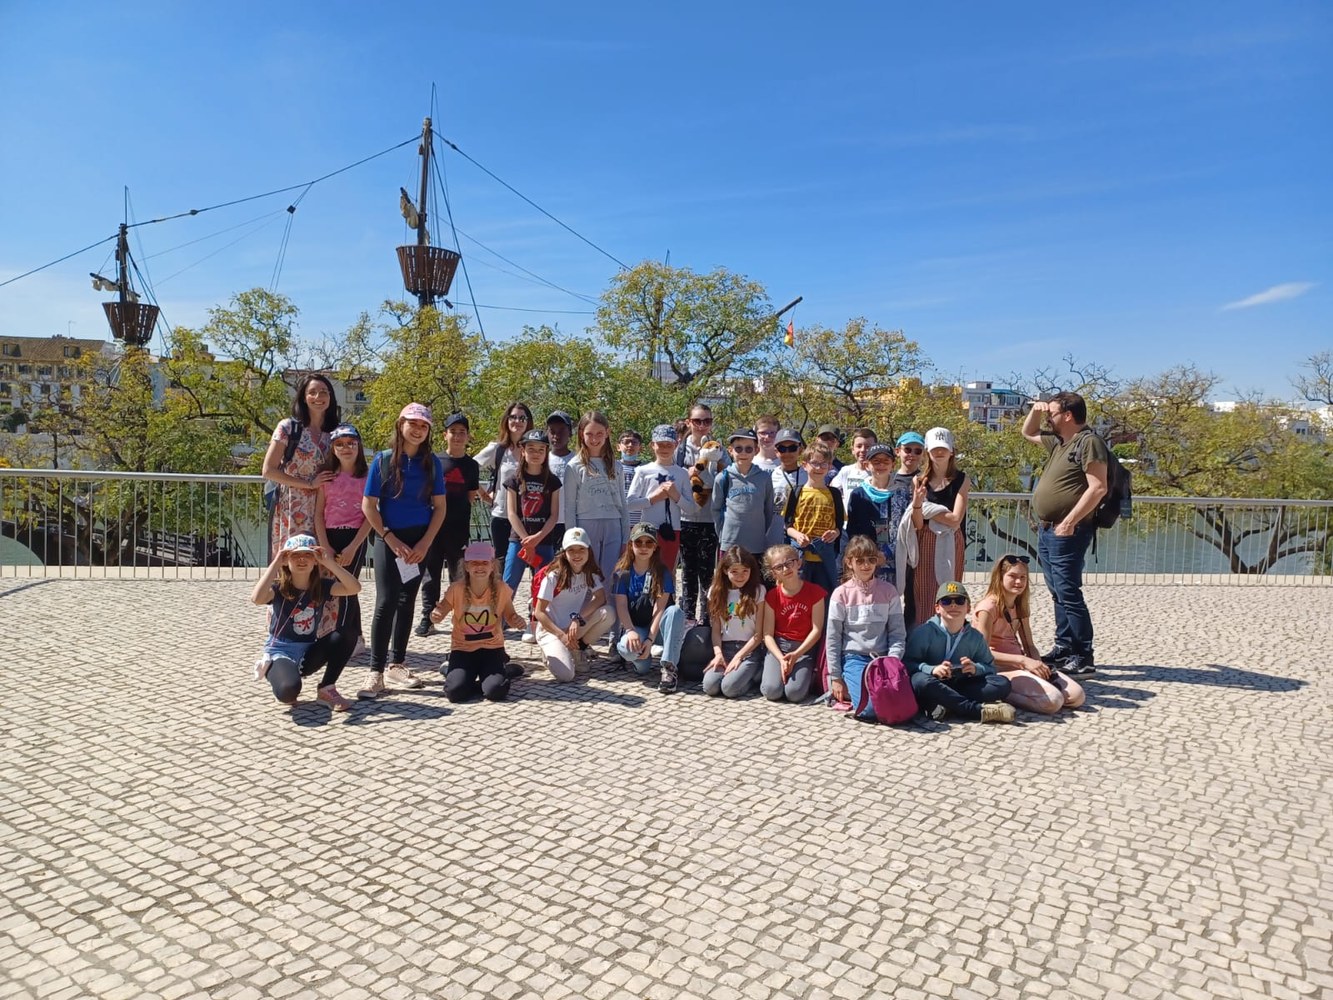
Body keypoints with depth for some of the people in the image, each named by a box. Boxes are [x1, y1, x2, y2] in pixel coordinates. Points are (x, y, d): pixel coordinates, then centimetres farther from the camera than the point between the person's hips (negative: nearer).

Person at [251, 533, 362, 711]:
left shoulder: (322, 586, -3)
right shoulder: (278, 588, -12)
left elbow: (354, 588, -19)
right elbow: (257, 598, -36)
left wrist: (330, 562, -24)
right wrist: (276, 562, -32)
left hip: (308, 653, 4)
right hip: (280, 651, -4)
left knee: (346, 636, -22)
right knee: (288, 690, -36)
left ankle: (326, 689, -5)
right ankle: (272, 669, 5)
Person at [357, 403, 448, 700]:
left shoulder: (431, 463, 3)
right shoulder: (383, 460, -2)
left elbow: (440, 507, 3)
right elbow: (368, 505, -4)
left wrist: (425, 543, -7)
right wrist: (391, 540, -11)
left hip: (420, 541, 3)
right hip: (389, 539, -3)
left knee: (407, 602, 9)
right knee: (386, 602, -10)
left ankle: (397, 665, 19)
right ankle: (376, 673, -8)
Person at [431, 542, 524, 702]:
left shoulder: (501, 589, -9)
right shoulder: (457, 588, -12)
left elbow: (510, 616, 4)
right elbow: (439, 614, -7)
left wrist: (516, 620, -20)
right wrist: (435, 615, -31)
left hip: (492, 647, 0)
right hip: (463, 648, 0)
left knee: (496, 691, -24)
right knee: (455, 691, -23)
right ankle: (450, 668, 13)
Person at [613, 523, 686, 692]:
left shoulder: (661, 573, -4)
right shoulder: (623, 573, 1)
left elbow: (659, 609, -13)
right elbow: (621, 606, -8)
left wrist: (650, 638, -24)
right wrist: (630, 631, -26)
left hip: (657, 628, 1)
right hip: (636, 628, -1)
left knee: (675, 611, -33)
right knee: (626, 646, -37)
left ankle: (668, 668, -31)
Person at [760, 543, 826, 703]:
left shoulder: (815, 592, -7)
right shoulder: (772, 596, -2)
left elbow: (817, 630, -7)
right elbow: (768, 634, -4)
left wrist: (796, 655, -16)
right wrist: (781, 659, -19)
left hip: (804, 648, -1)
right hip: (778, 647, 1)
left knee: (795, 693, -22)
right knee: (772, 691, -21)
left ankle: (808, 674, 10)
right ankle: (771, 671, 11)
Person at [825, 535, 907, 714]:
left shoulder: (888, 591, 5)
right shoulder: (841, 594, -2)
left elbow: (898, 632, 4)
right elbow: (832, 638, -1)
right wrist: (835, 678, -2)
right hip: (854, 659, -3)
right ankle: (849, 690, 7)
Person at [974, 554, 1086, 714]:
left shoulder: (1019, 607, 16)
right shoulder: (988, 607, -11)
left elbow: (1029, 645, 12)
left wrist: (1038, 664, -10)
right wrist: (1023, 660, -22)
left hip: (1020, 666, 9)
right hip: (998, 670, -9)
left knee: (1077, 696, -6)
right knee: (1052, 701, -27)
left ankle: (1012, 691, 1)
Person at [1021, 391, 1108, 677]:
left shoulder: (1089, 442, -12)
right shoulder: (1059, 441, 16)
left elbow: (1098, 488, -20)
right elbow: (1028, 432, 34)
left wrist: (1070, 521, -24)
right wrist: (1034, 411, 14)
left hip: (1067, 532, -10)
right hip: (1047, 530, 10)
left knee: (1068, 593, -10)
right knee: (1058, 594, 14)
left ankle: (1084, 659, -5)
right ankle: (1063, 648, 22)